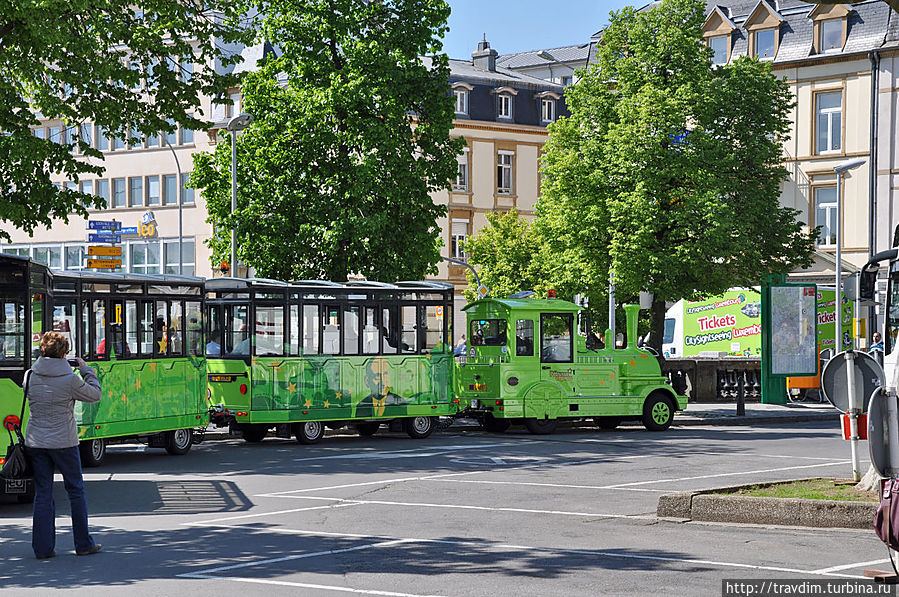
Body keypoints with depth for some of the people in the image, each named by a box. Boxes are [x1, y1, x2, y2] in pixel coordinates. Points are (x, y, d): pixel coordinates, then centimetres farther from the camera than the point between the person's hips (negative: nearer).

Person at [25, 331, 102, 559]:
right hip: (63, 442, -3)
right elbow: (95, 395, 0)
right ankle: (83, 544, 15)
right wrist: (86, 370, 12)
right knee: (76, 491, 10)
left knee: (42, 494, 8)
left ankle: (43, 547, 6)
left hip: (35, 442, 3)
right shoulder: (70, 379, -13)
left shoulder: (31, 376, -1)